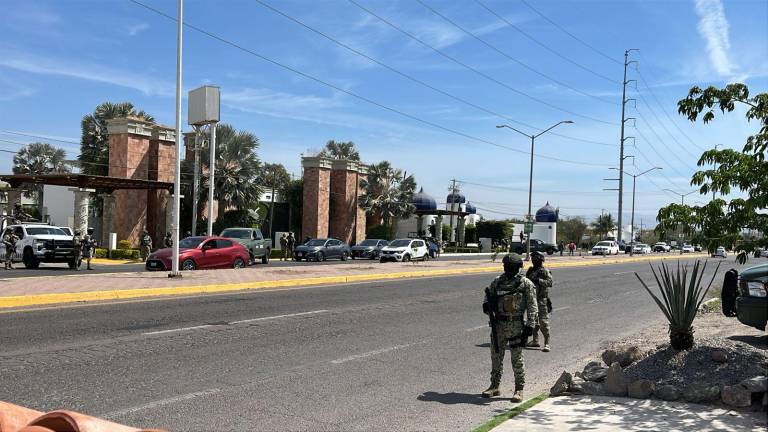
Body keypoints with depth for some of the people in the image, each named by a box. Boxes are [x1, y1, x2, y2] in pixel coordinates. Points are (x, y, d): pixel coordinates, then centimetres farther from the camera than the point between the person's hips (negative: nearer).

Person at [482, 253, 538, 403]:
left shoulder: (526, 284, -4)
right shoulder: (497, 281, 8)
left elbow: (532, 306, -5)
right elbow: (488, 296, 20)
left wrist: (530, 325, -12)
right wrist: (487, 305, -3)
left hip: (516, 326, -4)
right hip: (499, 324, 5)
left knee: (517, 358, -1)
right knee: (496, 356, 10)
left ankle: (519, 390, 10)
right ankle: (495, 387, 22)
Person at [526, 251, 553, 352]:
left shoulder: (545, 271, -8)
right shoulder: (531, 270, 12)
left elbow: (549, 282, -21)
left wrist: (539, 280, -29)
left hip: (542, 299, -7)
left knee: (543, 321, -8)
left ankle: (547, 343, -6)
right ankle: (535, 340, 26)